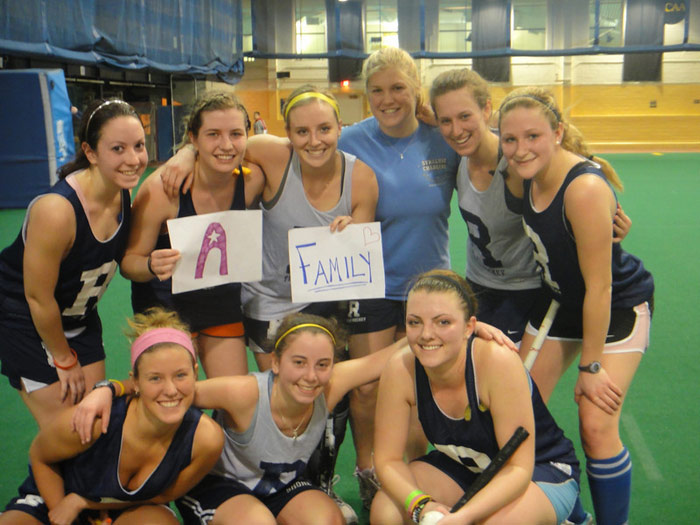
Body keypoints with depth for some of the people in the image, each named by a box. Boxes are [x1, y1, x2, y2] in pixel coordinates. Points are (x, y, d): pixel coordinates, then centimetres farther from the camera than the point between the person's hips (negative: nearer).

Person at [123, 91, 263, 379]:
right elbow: (128, 260, -17)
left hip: (224, 303, 4)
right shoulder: (162, 188, -25)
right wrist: (152, 266, -39)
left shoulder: (251, 181, -15)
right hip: (166, 306, -3)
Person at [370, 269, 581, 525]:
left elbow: (519, 468, -28)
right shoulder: (400, 369, -21)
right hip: (462, 466, 3)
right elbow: (387, 459, -13)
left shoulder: (498, 362, -32)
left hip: (541, 470, -3)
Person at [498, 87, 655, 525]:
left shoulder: (585, 189, -32)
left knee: (597, 427, -12)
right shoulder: (528, 176, -11)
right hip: (561, 299, 7)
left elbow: (598, 287, -26)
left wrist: (591, 365, -18)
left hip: (618, 308, -7)